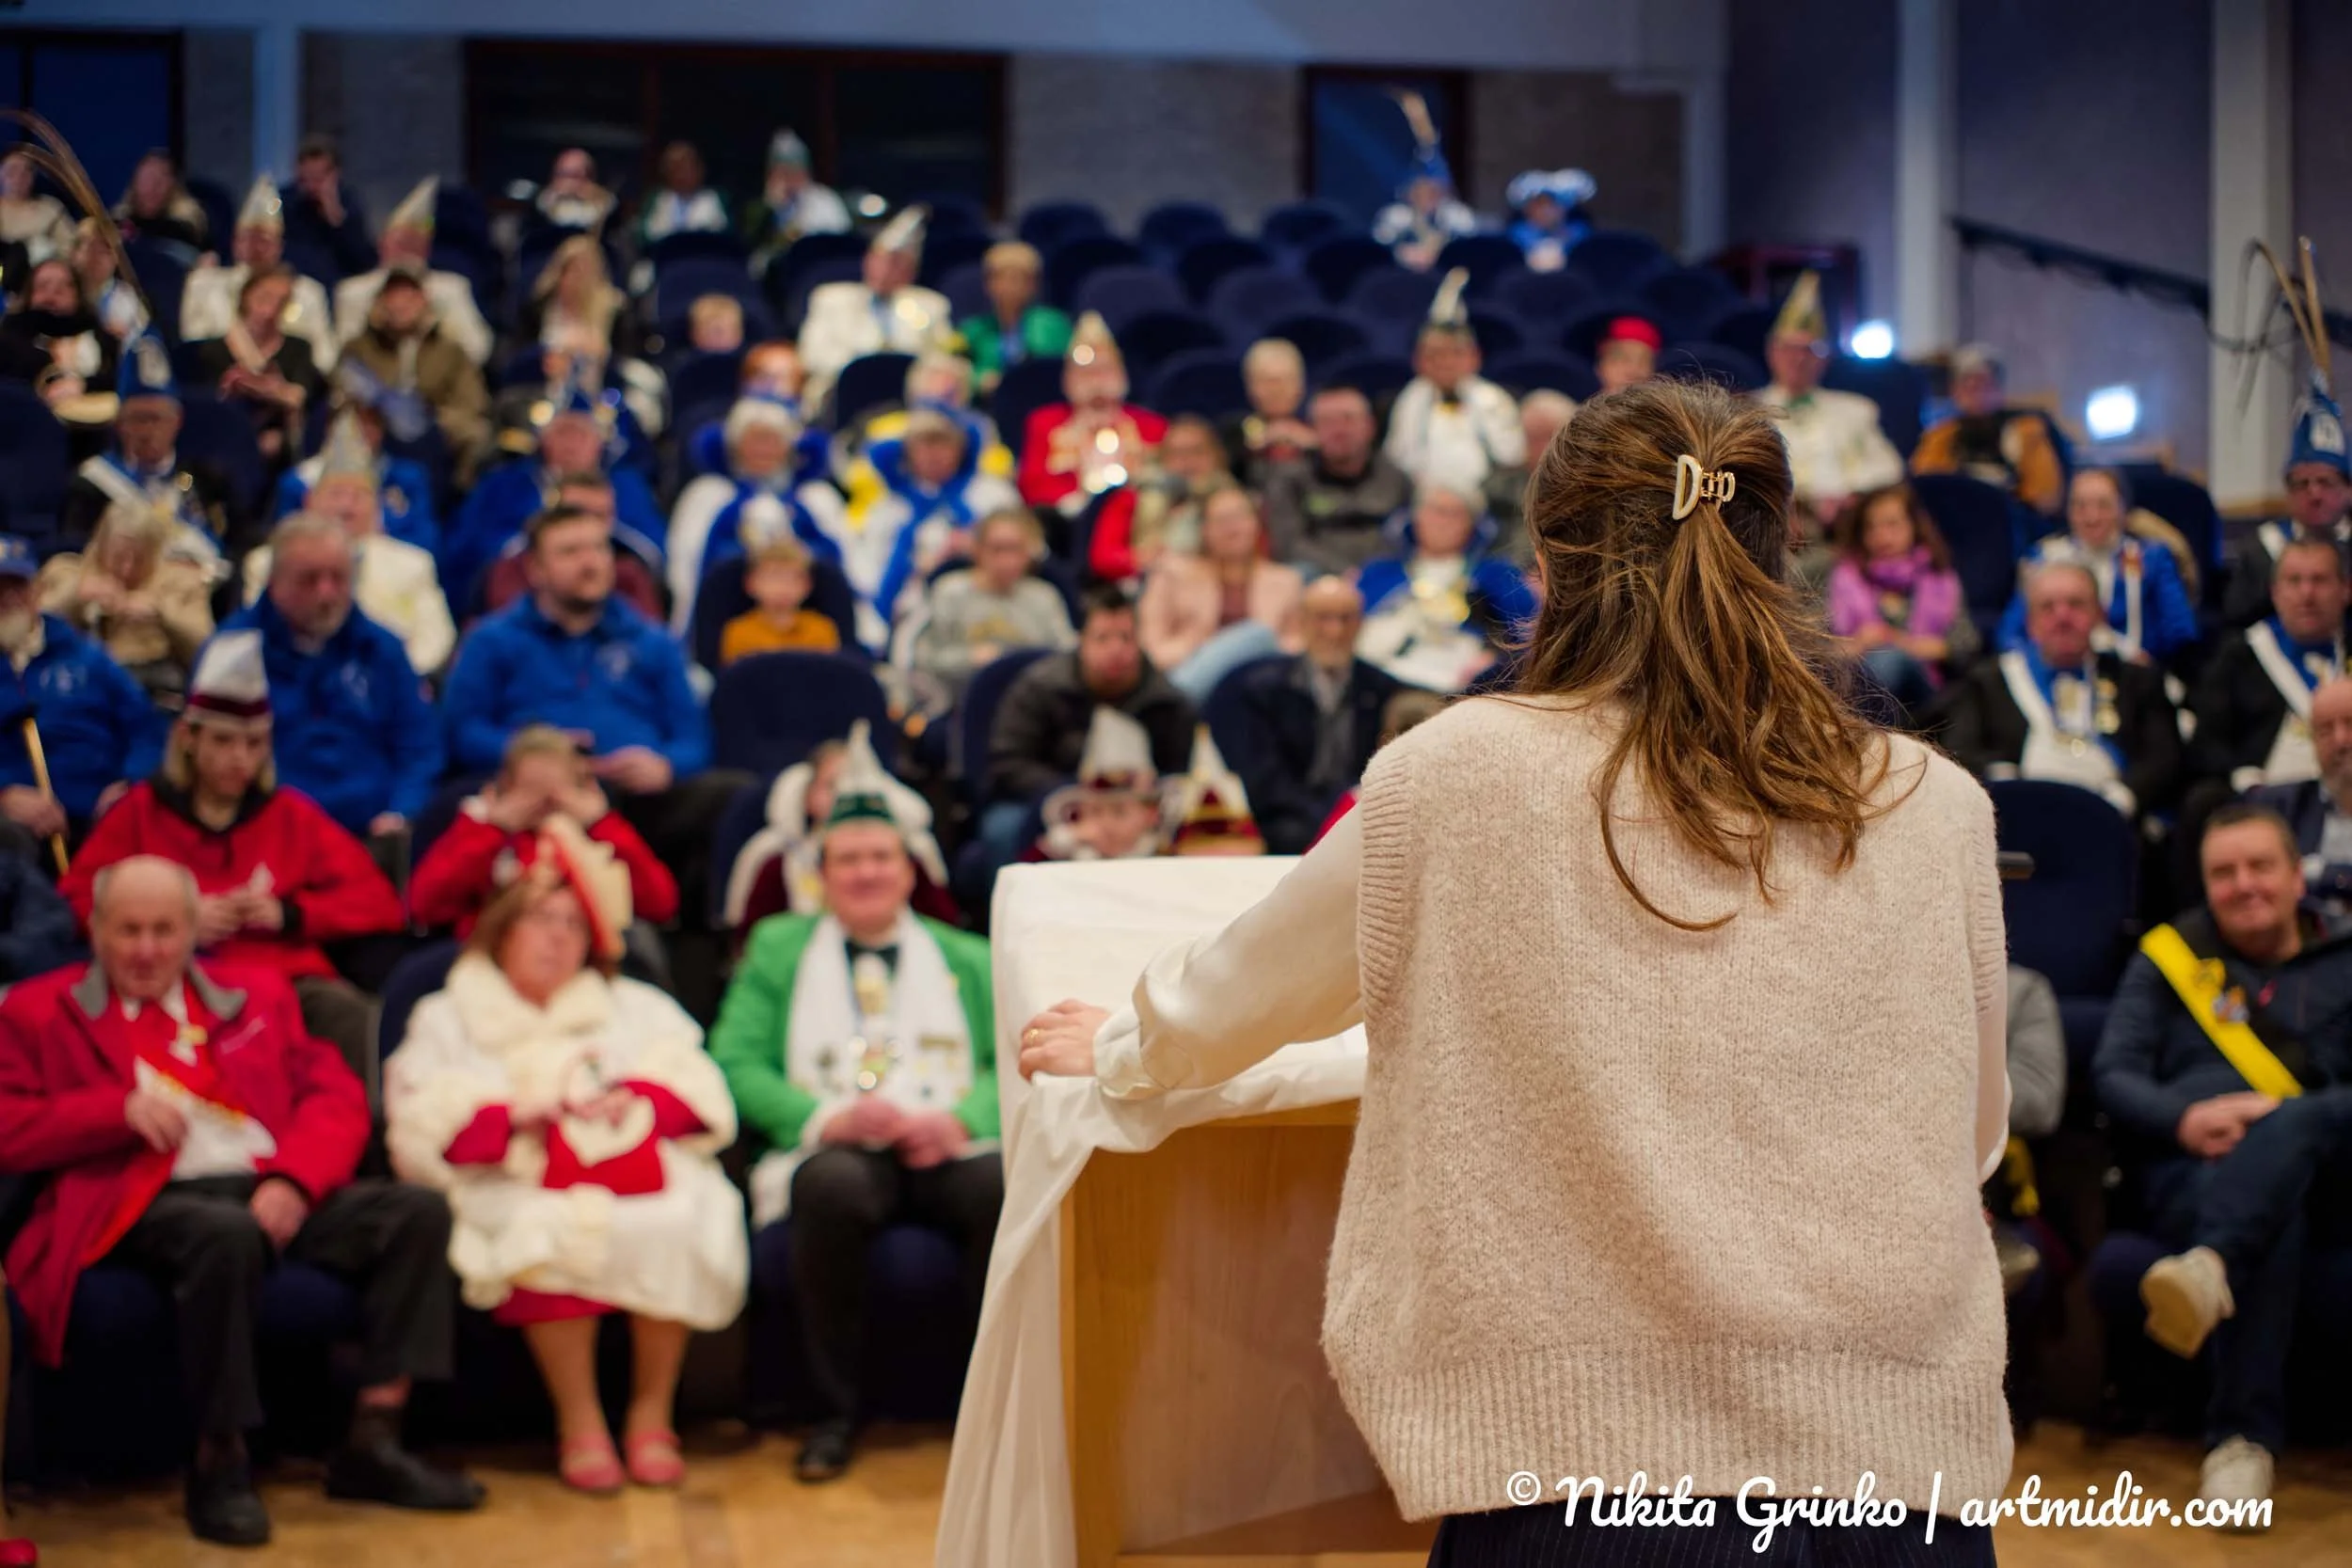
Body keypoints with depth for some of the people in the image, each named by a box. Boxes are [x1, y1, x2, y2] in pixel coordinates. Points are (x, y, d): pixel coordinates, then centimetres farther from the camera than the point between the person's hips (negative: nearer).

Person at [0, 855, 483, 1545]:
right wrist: (120, 1109, -11)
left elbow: (335, 1095, 12)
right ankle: (219, 1464, -24)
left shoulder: (256, 994, 22)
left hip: (270, 1187, 4)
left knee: (418, 1210, -19)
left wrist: (293, 1179, -8)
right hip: (150, 1202, -4)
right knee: (227, 1232, -39)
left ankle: (371, 1443, -16)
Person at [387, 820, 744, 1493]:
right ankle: (580, 1423, -22)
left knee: (669, 1226, -31)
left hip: (639, 1181, 2)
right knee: (553, 1236, -35)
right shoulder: (446, 1019, 18)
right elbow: (423, 1135, 1)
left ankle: (652, 1412, -16)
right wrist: (519, 1113, -12)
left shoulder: (635, 1008, 26)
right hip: (518, 1190, -2)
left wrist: (629, 1102, -7)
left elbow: (702, 1101, 12)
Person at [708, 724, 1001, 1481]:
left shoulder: (966, 959, 23)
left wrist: (960, 1119, -13)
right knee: (834, 1187, -38)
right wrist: (828, 1118, -12)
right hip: (834, 1148, -1)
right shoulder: (779, 949, 20)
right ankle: (836, 1411, -23)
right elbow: (736, 1062, 6)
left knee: (1008, 1185, -34)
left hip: (946, 1151, 1)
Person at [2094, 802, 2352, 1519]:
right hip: (2196, 1167, -1)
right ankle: (2243, 1438, -42)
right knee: (2273, 1222, -38)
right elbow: (2113, 1073, 10)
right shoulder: (2168, 956, 22)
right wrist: (2183, 1117, -13)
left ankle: (2208, 1267, -61)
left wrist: (2276, 1119, -12)